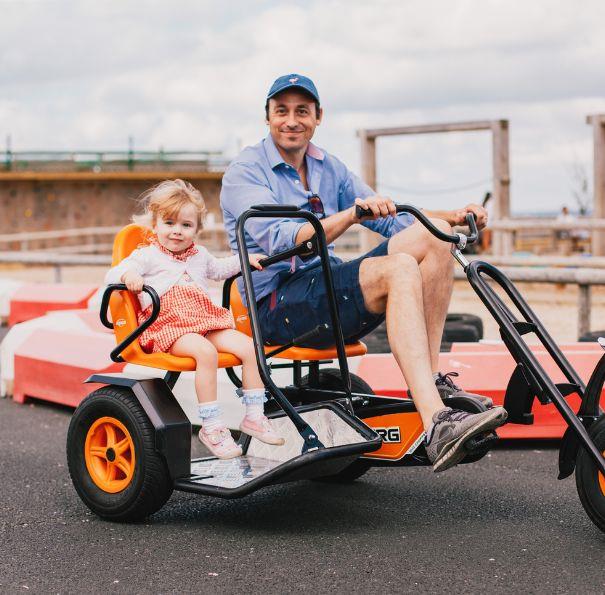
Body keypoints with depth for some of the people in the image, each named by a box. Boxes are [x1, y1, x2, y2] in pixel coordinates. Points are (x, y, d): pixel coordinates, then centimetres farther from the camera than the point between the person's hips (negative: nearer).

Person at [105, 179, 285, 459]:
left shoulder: (199, 255, 24)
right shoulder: (147, 255, 5)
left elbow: (218, 269, 45)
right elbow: (112, 275, -5)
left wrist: (244, 259, 33)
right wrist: (128, 275, -28)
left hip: (205, 321, 7)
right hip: (169, 327, -7)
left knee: (248, 346, -14)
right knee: (205, 351, -36)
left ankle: (254, 416, -5)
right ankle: (211, 426, -29)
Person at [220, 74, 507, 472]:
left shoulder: (328, 168, 17)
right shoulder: (244, 172, -5)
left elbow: (389, 218, 15)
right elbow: (282, 241, -21)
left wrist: (453, 216, -1)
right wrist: (352, 214, -34)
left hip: (329, 289, 7)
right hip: (279, 305, -7)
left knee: (431, 235, -12)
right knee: (399, 270, -31)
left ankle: (433, 378, -13)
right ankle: (437, 426, -44)